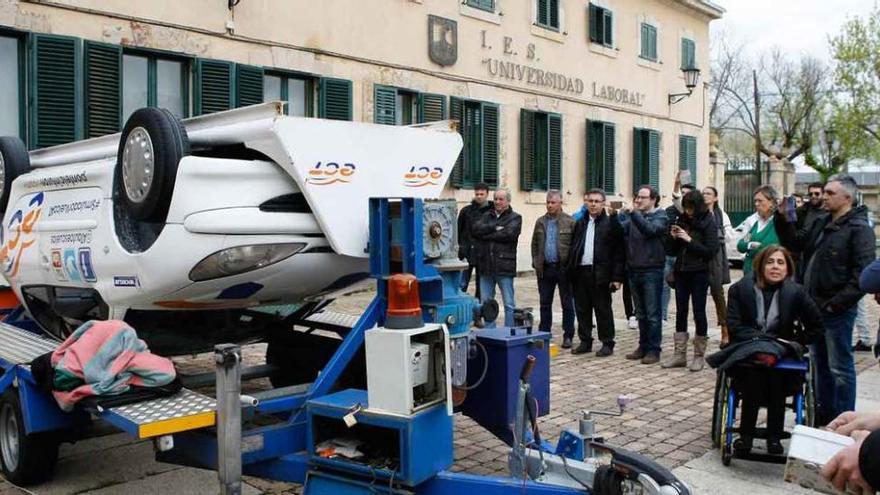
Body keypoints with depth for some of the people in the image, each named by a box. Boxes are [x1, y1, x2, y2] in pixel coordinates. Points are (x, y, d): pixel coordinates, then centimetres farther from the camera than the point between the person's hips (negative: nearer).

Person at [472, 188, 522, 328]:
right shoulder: (486, 216, 15)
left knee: (509, 304, 1)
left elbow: (509, 234, -15)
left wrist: (486, 235, -7)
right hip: (486, 266, 4)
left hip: (504, 266, -4)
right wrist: (495, 227, -12)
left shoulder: (515, 218, 3)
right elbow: (476, 229, -3)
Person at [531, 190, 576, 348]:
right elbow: (535, 244, 15)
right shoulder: (540, 222, 10)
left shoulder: (570, 222, -5)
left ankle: (568, 336, 12)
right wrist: (536, 262, 6)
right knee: (545, 303, 10)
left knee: (567, 304, 4)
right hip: (545, 269, 4)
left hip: (563, 268, -4)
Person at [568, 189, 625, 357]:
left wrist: (617, 277, -11)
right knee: (582, 310, 10)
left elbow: (618, 251, -5)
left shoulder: (611, 223, -2)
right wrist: (570, 270, 6)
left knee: (603, 310, 2)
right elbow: (573, 248, 14)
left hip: (600, 273, -5)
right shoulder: (580, 223, 14)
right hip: (580, 272, 5)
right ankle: (585, 342, 20)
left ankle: (607, 344, 11)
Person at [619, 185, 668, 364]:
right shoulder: (635, 217, 12)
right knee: (641, 314, 13)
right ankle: (643, 346, 22)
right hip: (634, 270, 6)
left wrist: (633, 213, -30)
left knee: (652, 314, -1)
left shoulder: (660, 217, -3)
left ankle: (653, 350, 5)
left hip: (652, 271, -5)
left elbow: (649, 229, -23)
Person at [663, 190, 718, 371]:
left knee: (699, 313, 1)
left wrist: (689, 239, -18)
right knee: (680, 313, 8)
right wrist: (674, 238, -6)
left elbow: (710, 251, -13)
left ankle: (699, 355, 12)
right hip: (681, 272, 5)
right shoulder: (682, 220, 8)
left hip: (699, 273, -5)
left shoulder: (708, 223, -6)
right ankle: (679, 354, 14)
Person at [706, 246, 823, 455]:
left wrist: (796, 343, 2)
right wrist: (759, 338, -17)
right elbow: (733, 325, -8)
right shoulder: (740, 289, -1)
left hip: (782, 353, 1)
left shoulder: (795, 292, 0)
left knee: (775, 373, -34)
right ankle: (746, 434, -22)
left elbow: (816, 327, 10)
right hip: (746, 351, -1)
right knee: (754, 373, -35)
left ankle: (774, 436, -20)